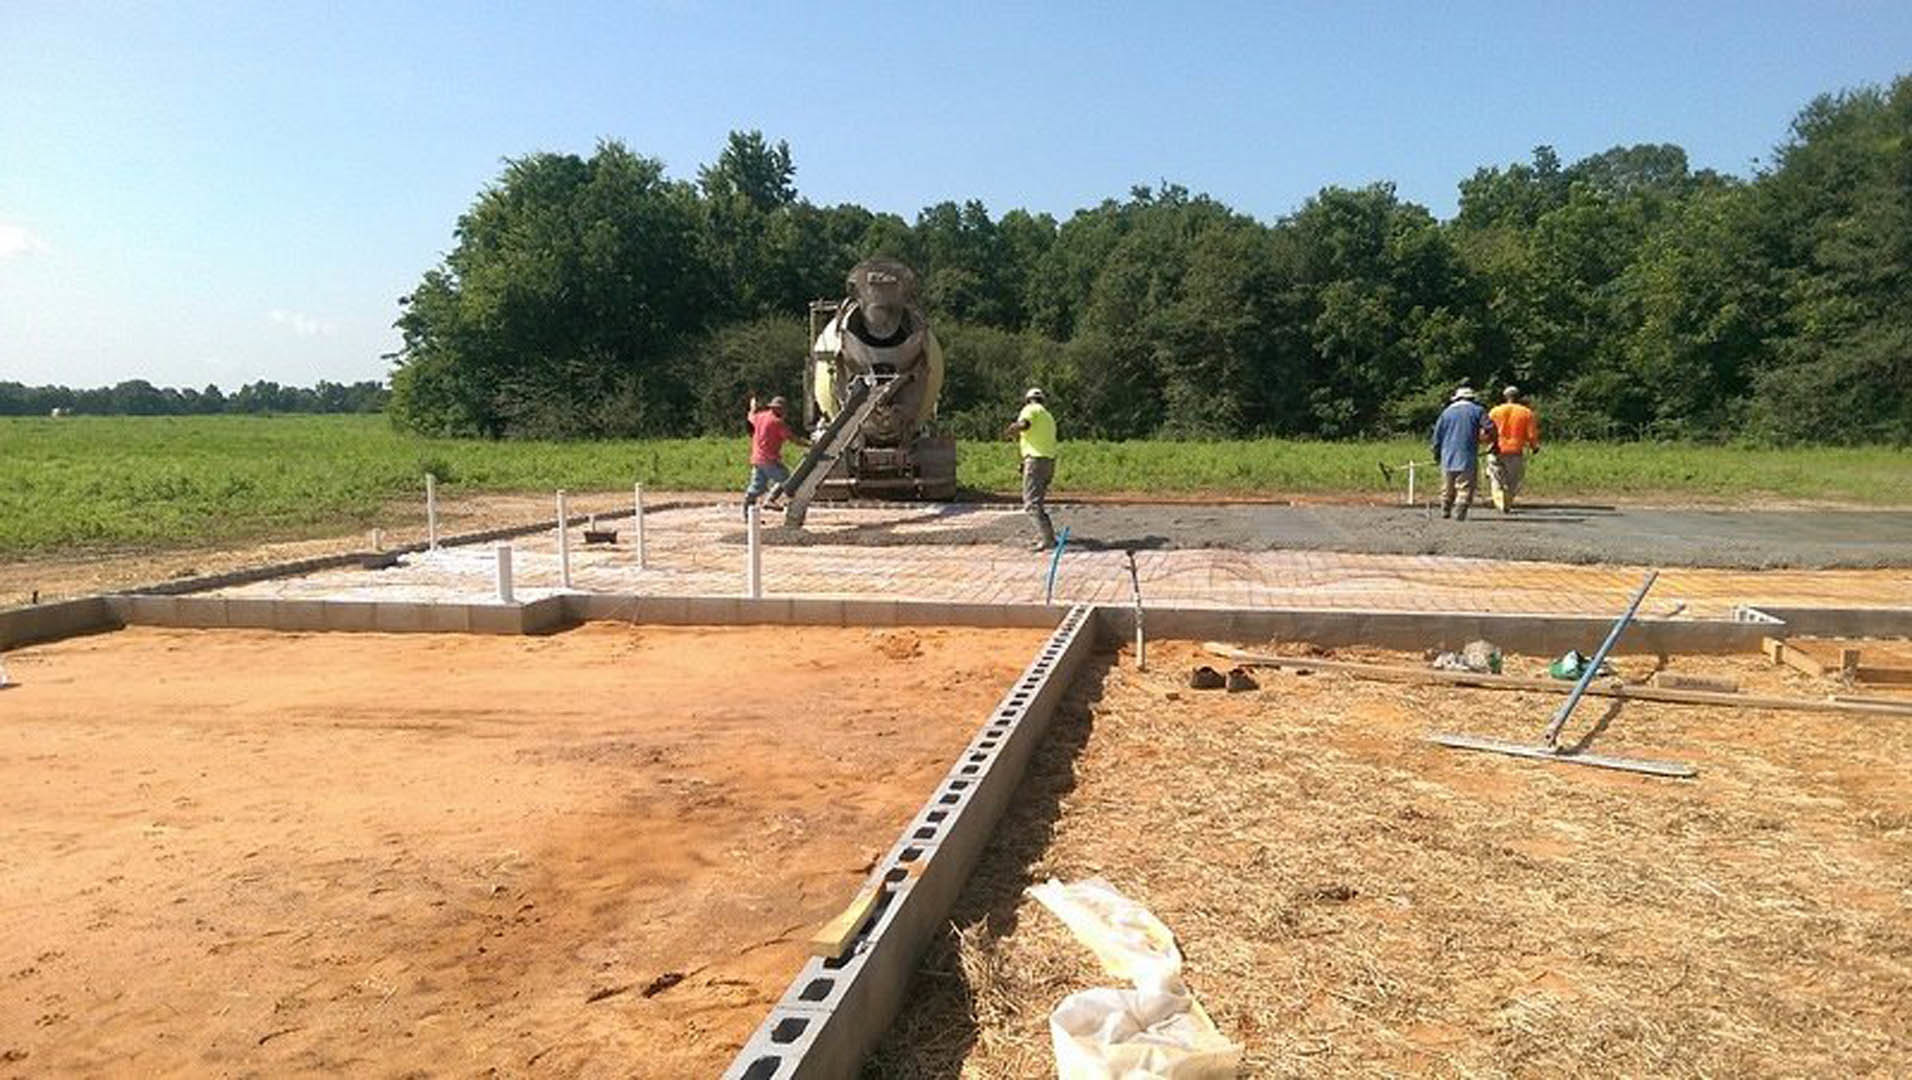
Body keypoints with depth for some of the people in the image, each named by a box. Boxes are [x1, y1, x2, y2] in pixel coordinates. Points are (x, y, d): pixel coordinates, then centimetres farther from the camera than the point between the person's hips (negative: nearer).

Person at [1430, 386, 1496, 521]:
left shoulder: (1446, 412, 10)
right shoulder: (1477, 410, 2)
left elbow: (1437, 434, 10)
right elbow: (1490, 428, -6)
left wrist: (1437, 453, 18)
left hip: (1448, 457, 3)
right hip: (1468, 458, -3)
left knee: (1447, 488, 15)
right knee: (1465, 488, -4)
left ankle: (1445, 511, 23)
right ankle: (1459, 513, -15)